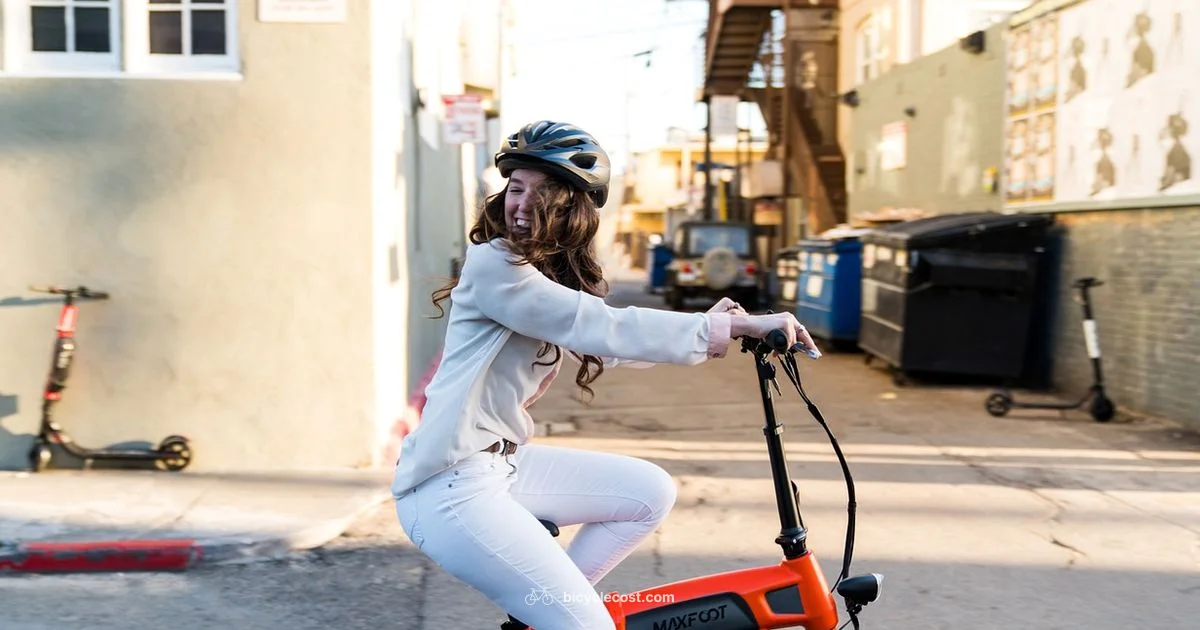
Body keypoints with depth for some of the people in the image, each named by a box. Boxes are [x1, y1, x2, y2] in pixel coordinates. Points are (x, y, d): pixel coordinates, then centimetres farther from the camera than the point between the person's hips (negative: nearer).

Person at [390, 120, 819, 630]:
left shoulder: (557, 275, 12)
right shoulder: (492, 265, -16)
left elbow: (605, 347, 9)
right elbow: (606, 329, -23)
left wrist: (710, 328, -1)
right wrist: (734, 327, -23)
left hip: (503, 462, 9)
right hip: (450, 486, -9)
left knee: (650, 493, 10)